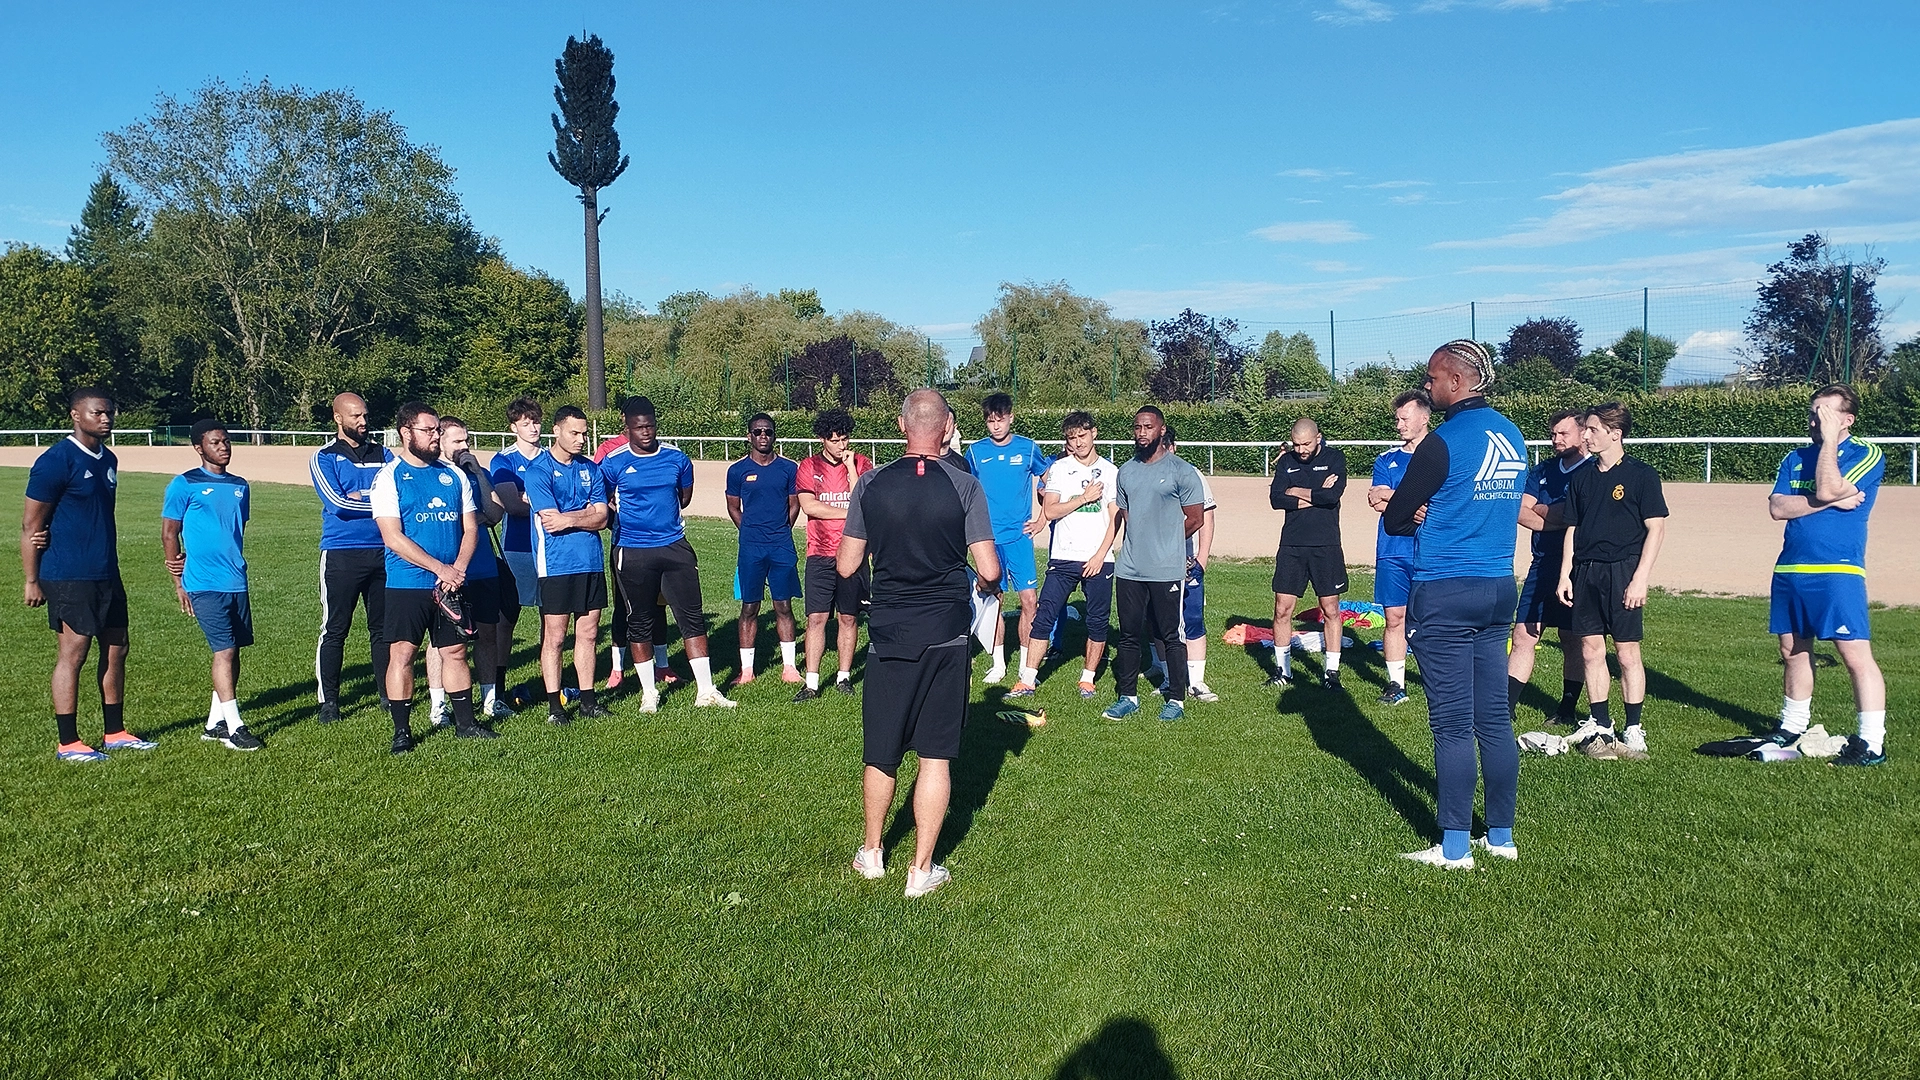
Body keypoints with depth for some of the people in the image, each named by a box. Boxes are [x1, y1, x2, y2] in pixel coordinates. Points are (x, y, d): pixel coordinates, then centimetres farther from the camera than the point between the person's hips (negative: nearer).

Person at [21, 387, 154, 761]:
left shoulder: (108, 460, 12)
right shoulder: (56, 461, -11)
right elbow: (31, 525, -10)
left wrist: (108, 561, 14)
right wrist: (31, 581, -10)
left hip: (107, 575, 8)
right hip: (69, 578, -8)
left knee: (116, 649, 11)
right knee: (72, 653, -3)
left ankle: (115, 732, 22)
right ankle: (67, 743, 6)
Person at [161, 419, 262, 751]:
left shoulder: (240, 487, 13)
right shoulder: (185, 485, -3)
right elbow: (169, 534, -1)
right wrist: (179, 584, -2)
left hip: (237, 583, 6)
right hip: (205, 585, -6)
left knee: (233, 652, 9)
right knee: (225, 651, -9)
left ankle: (215, 723, 19)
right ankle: (234, 727, -5)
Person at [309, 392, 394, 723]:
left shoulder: (382, 454, 11)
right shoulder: (324, 458, 1)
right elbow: (337, 503, -13)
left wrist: (358, 495, -13)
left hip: (382, 551, 3)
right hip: (341, 554, -3)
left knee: (382, 627, 11)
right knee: (335, 629, 2)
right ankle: (329, 699, 10)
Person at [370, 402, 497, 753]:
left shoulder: (454, 475, 10)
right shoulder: (389, 477, -4)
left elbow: (471, 528, 9)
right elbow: (393, 538, -12)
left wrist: (458, 570, -8)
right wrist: (441, 568, -15)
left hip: (451, 584, 4)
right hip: (408, 583, -4)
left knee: (455, 651, 10)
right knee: (403, 653, -2)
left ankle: (465, 722, 20)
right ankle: (401, 730, 8)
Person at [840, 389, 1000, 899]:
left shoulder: (870, 485, -4)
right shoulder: (964, 486, -8)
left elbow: (846, 566, 0)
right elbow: (989, 570, -10)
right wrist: (993, 585, 13)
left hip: (888, 636, 2)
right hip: (946, 637, -1)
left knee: (880, 754, 16)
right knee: (935, 757, 7)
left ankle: (871, 854, 32)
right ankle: (921, 870, 14)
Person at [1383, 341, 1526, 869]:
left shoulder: (1445, 441, -14)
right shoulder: (1513, 437, 9)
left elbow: (1394, 519, -9)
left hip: (1446, 592, -7)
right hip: (1499, 588, 7)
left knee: (1453, 724, -1)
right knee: (1494, 717, 12)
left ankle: (1454, 847, 6)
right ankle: (1501, 836, 21)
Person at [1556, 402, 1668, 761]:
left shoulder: (1640, 475, -3)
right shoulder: (1582, 477, 12)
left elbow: (1656, 528, -6)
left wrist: (1640, 579, -13)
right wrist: (1565, 574, 9)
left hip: (1622, 572, -5)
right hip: (1585, 573, 5)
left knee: (1628, 653, -1)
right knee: (1591, 651, 7)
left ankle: (1633, 731, 6)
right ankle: (1599, 725, 17)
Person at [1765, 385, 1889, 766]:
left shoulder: (1868, 456, -1)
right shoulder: (1795, 458, 13)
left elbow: (1827, 488, -18)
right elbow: (1777, 507, 0)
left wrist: (1829, 438, -9)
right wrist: (1832, 501, -11)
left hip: (1838, 573, -6)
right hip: (1789, 572, 6)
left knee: (1856, 655, -8)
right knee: (1793, 651, 15)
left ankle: (1872, 743, -3)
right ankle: (1792, 727, 29)